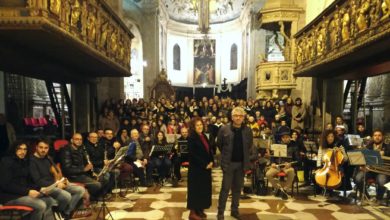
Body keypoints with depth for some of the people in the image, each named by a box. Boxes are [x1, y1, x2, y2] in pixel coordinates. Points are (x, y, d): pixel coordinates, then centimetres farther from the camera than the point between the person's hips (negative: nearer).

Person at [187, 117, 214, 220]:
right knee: (196, 189, 0)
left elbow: (209, 150, 13)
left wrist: (211, 162, -2)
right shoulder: (191, 138, -13)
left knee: (204, 189, 12)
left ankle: (200, 210, 24)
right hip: (196, 168, -8)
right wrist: (204, 165, -17)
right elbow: (193, 155, -18)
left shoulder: (204, 136, 10)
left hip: (206, 167, 8)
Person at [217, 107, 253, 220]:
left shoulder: (248, 130, 0)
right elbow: (219, 144, 4)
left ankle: (235, 210, 27)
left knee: (237, 188, 13)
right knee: (225, 188, 1)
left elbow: (250, 145, 13)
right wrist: (226, 155, 7)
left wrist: (245, 156, 8)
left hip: (242, 163, 3)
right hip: (228, 163, -3)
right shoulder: (224, 129, -7)